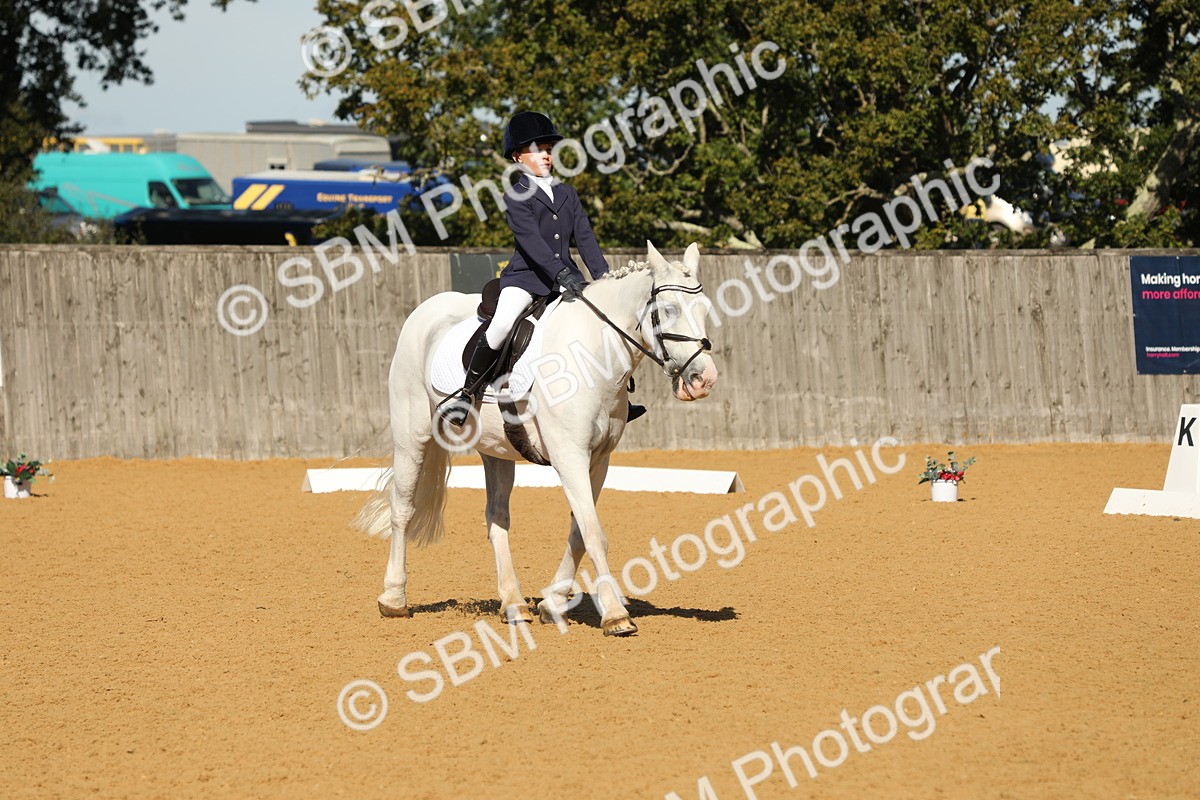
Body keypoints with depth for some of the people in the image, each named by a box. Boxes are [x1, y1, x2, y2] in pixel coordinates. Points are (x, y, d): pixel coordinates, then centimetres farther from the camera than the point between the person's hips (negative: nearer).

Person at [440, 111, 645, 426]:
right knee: (501, 326, -29)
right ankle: (465, 395, -17)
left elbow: (585, 238, 9)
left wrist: (604, 278, -5)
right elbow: (532, 241, -17)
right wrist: (561, 275, -30)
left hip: (565, 276, 6)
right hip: (526, 275, -6)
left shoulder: (567, 194, 15)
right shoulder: (517, 197, -4)